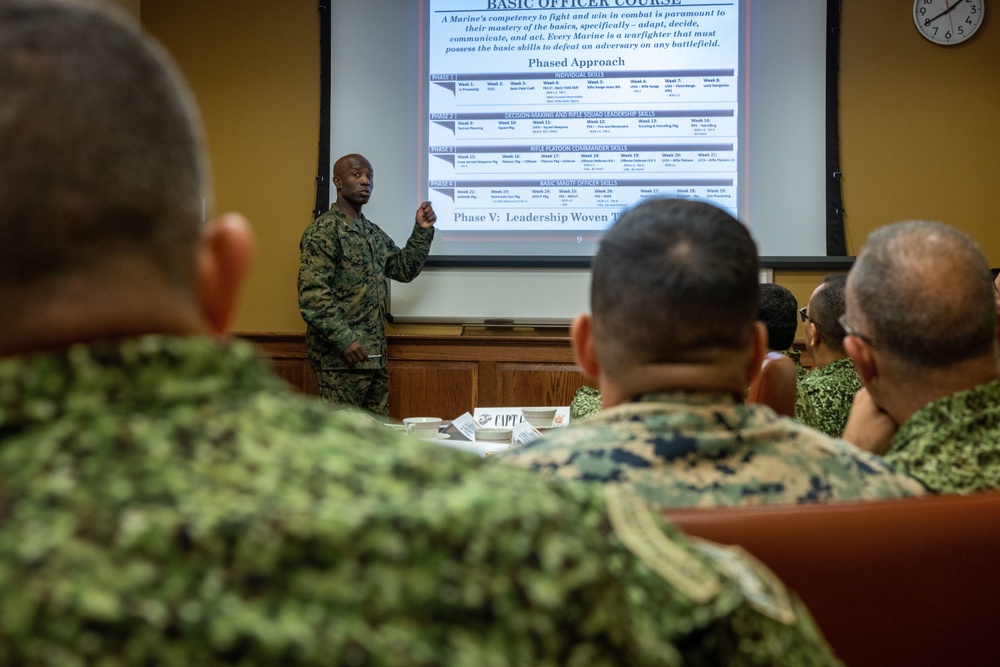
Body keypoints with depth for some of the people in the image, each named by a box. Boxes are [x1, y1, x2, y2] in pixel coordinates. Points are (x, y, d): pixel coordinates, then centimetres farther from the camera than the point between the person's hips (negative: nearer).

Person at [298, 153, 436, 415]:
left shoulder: (375, 233, 17)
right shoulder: (323, 231, -9)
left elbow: (404, 270, 20)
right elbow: (312, 296, -17)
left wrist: (422, 231, 10)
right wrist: (344, 339, -23)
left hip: (374, 354, 8)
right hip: (340, 356, -8)